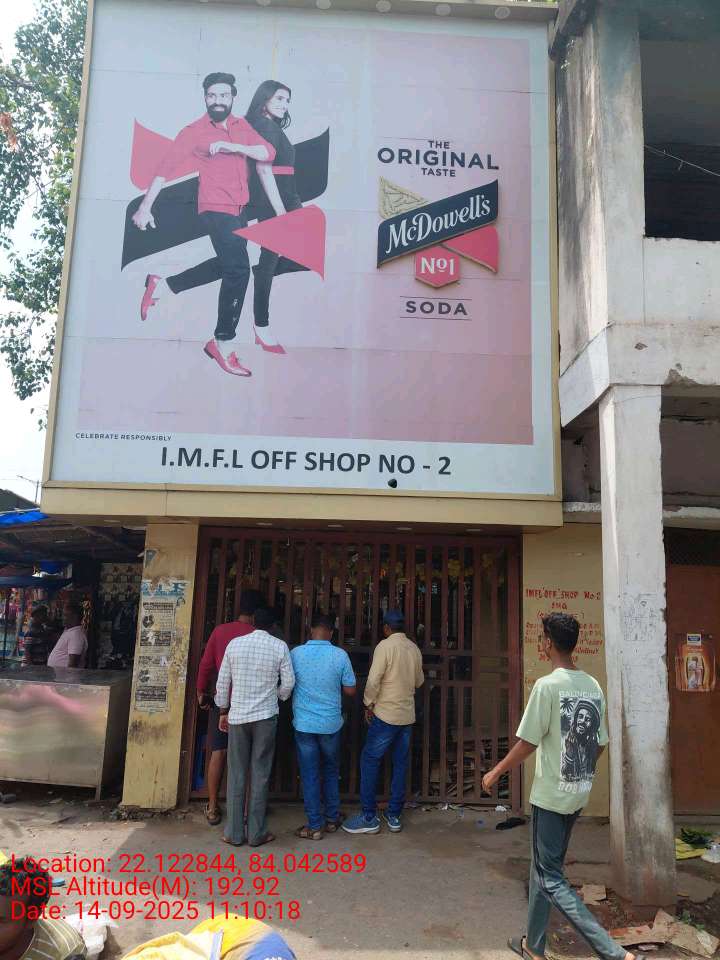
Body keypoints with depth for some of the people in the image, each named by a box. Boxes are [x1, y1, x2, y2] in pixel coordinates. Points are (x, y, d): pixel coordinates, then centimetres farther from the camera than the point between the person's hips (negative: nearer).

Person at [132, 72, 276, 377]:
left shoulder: (242, 126, 10)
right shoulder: (194, 131, -6)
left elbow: (269, 152, -3)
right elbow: (166, 168, -12)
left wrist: (234, 147, -17)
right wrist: (145, 206, -20)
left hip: (239, 210, 8)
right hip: (216, 210, -8)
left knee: (227, 266, 21)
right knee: (239, 269, -16)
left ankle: (163, 285, 32)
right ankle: (224, 343, -7)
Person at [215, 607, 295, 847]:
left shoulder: (235, 643, -1)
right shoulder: (280, 646, -4)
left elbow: (223, 682, 3)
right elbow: (289, 682, -3)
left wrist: (223, 711, 14)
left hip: (237, 716, 1)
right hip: (265, 716, -1)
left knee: (236, 775, 9)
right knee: (260, 775, 6)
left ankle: (234, 833, 14)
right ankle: (256, 833, 11)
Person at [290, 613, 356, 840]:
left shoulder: (296, 654, -7)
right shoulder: (340, 655, -9)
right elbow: (350, 690, -4)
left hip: (304, 724, -1)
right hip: (331, 724, 1)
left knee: (310, 776, 7)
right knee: (331, 772, 19)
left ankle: (315, 826, 12)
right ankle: (332, 819, 27)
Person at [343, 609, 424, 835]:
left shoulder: (385, 646, -13)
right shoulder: (414, 649, 6)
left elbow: (373, 680, -17)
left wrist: (369, 704, -4)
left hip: (386, 715, -6)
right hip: (408, 715, 6)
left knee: (370, 761, 3)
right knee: (400, 764, 12)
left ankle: (369, 817, 4)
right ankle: (394, 815, 17)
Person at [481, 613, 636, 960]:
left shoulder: (547, 685, -19)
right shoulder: (593, 686, 2)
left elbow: (527, 743, -17)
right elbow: (599, 744, 10)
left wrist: (496, 772, -3)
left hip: (551, 796, -7)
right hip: (579, 795, 8)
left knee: (550, 877, 3)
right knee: (542, 868, 20)